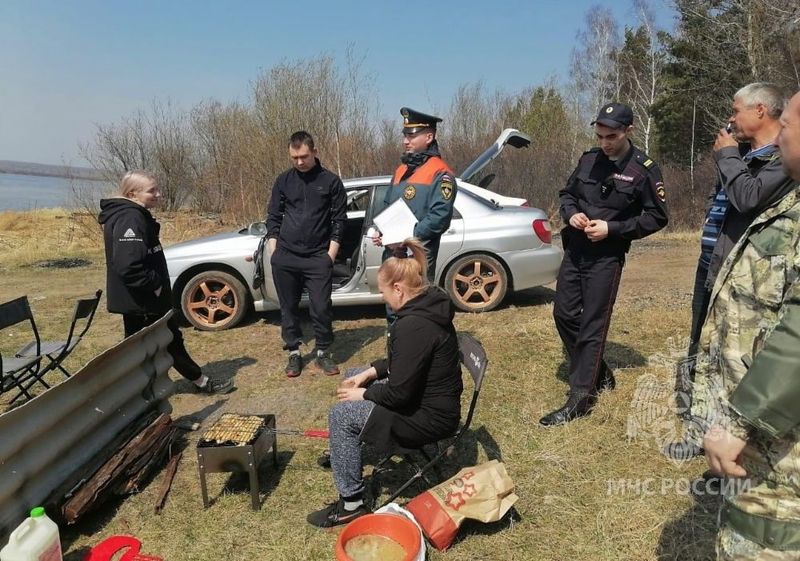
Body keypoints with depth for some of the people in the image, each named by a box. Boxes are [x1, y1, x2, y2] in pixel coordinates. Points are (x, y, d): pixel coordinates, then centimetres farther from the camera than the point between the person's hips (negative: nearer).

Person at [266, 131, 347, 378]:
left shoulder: (331, 181, 2)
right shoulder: (283, 180, 8)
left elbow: (339, 220, 3)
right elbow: (273, 217, 12)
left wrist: (330, 254, -4)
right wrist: (274, 251, 3)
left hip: (318, 257, -2)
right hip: (285, 257, 2)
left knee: (321, 307, -2)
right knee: (288, 307, 8)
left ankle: (323, 353, 15)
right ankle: (294, 352, 21)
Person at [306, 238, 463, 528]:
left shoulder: (414, 325, -30)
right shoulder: (427, 305, 1)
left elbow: (399, 393, -27)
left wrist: (363, 394, -10)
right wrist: (370, 373, 5)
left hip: (430, 416, -10)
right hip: (427, 394, 10)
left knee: (341, 414, -12)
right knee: (353, 376, 19)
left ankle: (352, 504, -2)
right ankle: (346, 450, 36)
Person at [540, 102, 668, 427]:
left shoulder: (644, 169, -8)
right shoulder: (588, 159, 5)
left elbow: (657, 217, -6)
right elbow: (567, 193, 17)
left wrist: (612, 228, -17)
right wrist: (571, 214, -6)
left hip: (606, 257, -6)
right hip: (575, 250, 6)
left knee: (592, 325, -4)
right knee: (564, 314, 9)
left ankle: (580, 398, 2)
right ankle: (599, 375, 28)